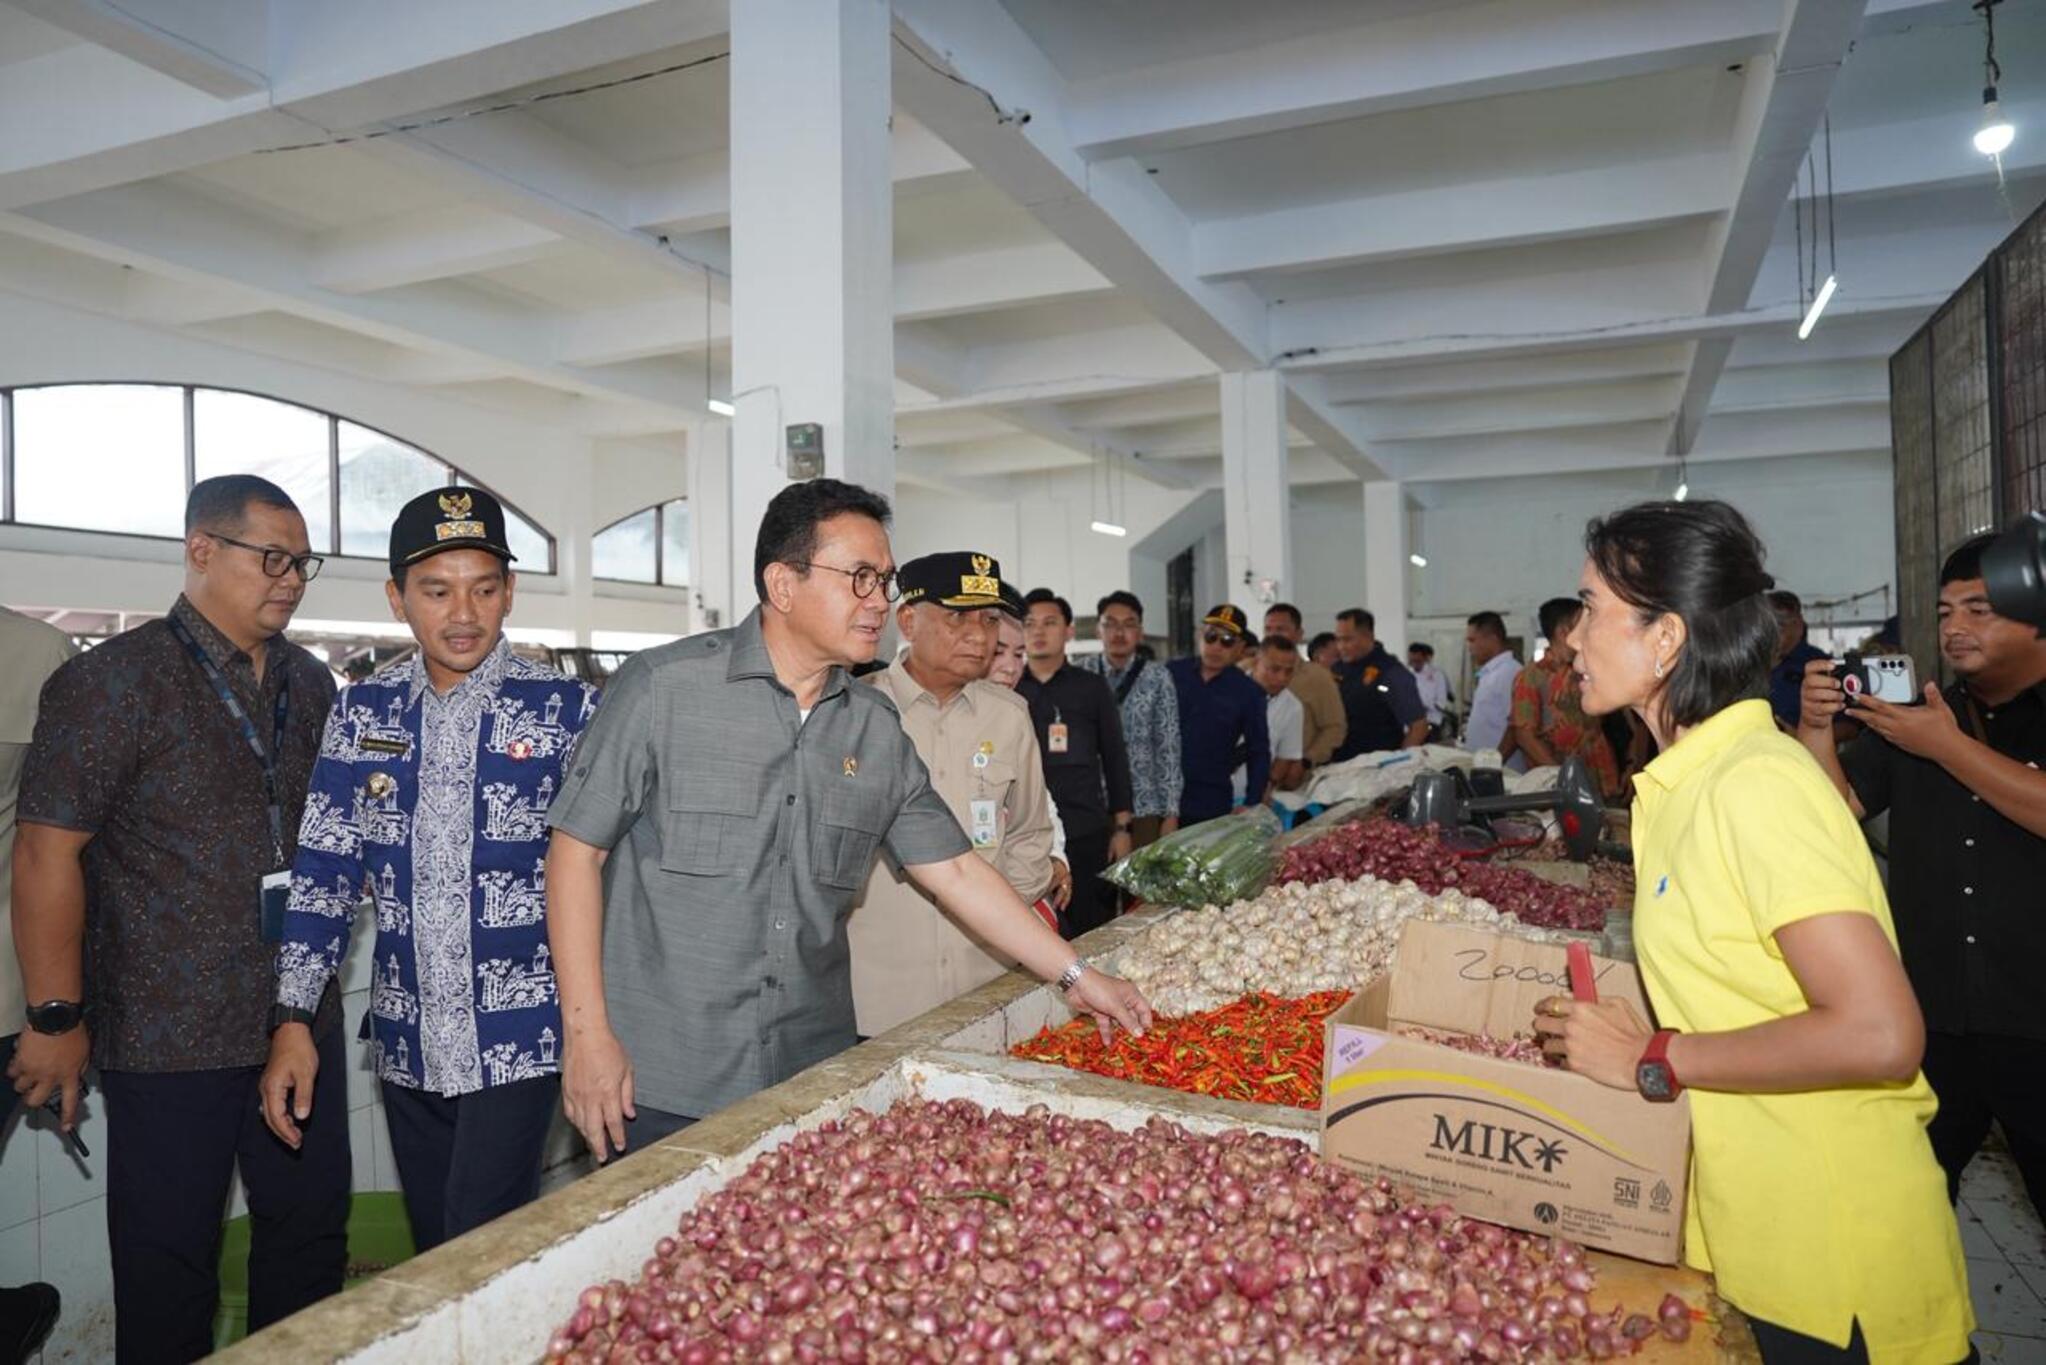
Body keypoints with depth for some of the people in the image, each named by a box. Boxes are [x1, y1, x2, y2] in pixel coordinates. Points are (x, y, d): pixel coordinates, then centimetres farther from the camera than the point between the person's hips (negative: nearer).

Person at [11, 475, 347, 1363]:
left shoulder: (310, 683, 8)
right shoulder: (113, 682, -10)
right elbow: (46, 855, -11)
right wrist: (56, 1017, -10)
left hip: (303, 1019, 5)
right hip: (169, 1036, -5)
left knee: (310, 1231, 15)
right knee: (169, 1264, 9)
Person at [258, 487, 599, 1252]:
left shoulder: (564, 709, -7)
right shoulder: (363, 710, 4)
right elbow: (323, 871, 6)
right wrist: (293, 1021, 1)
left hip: (517, 1041, -4)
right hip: (406, 1045, 4)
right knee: (432, 1256, 17)